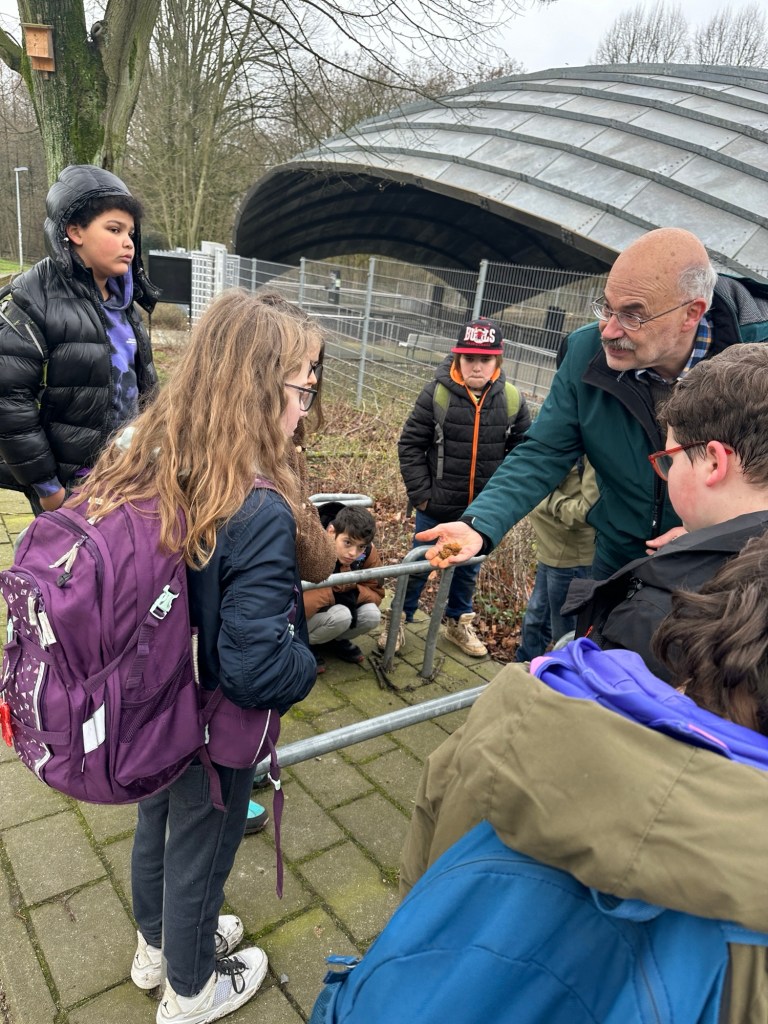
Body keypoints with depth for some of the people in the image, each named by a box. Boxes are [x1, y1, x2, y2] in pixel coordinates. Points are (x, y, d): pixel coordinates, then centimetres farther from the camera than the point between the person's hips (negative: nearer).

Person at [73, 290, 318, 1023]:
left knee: (155, 824, 30)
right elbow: (256, 672, -32)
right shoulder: (257, 511, -33)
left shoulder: (138, 467, -12)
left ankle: (157, 946, 60)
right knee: (198, 853, 20)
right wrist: (307, 663, -12)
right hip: (212, 732, -6)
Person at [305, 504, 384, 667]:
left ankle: (335, 640, 8)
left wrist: (352, 591, -28)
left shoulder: (367, 553, -17)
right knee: (340, 615, -33)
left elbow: (376, 595, -7)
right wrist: (334, 592, -36)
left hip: (331, 610, 5)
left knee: (371, 615, -21)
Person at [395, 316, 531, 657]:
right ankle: (399, 619, 35)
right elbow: (410, 444, -9)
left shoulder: (512, 400, -7)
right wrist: (420, 493, -10)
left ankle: (458, 623, 43)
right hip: (436, 507, -3)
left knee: (469, 569, 20)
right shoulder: (437, 392, -15)